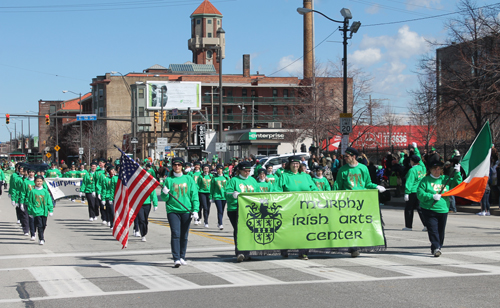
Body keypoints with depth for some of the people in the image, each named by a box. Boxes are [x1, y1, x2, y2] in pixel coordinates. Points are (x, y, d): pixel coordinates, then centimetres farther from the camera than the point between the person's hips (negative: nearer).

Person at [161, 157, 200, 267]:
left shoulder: (189, 179, 7)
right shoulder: (168, 180, 4)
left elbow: (194, 195, 7)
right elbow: (164, 198, 6)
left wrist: (195, 210, -2)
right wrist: (165, 193, -16)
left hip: (186, 211, 2)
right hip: (172, 210, -2)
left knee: (184, 235, 7)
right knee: (175, 234, -11)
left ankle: (182, 257, 18)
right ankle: (176, 259, -13)